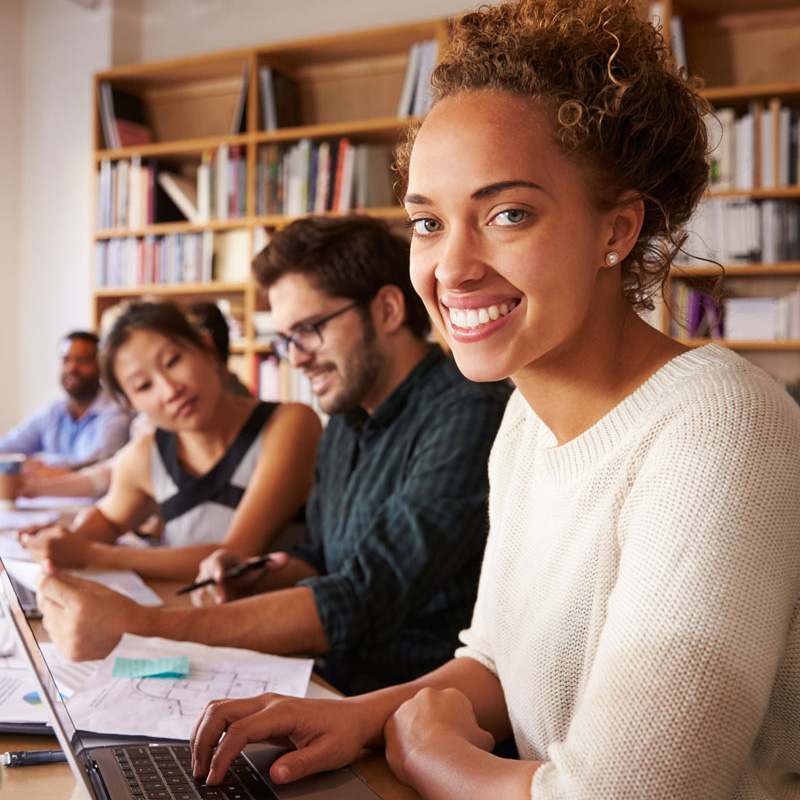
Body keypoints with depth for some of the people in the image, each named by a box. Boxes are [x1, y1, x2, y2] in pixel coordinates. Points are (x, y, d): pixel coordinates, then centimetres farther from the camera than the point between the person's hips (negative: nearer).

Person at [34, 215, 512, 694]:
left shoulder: (468, 416, -19)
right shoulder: (348, 418, 12)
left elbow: (363, 604, -27)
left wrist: (141, 627, -29)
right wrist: (257, 580, -1)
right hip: (338, 689, 8)